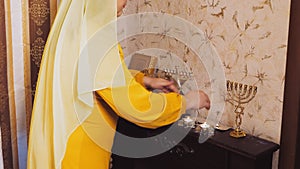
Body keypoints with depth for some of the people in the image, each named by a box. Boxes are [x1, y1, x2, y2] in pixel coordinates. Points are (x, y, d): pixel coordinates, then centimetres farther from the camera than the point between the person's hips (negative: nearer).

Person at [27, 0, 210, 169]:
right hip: (79, 154, -9)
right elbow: (138, 105, -25)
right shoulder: (97, 40, -26)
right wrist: (188, 101, -10)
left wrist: (145, 80, 13)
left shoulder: (74, 30, 2)